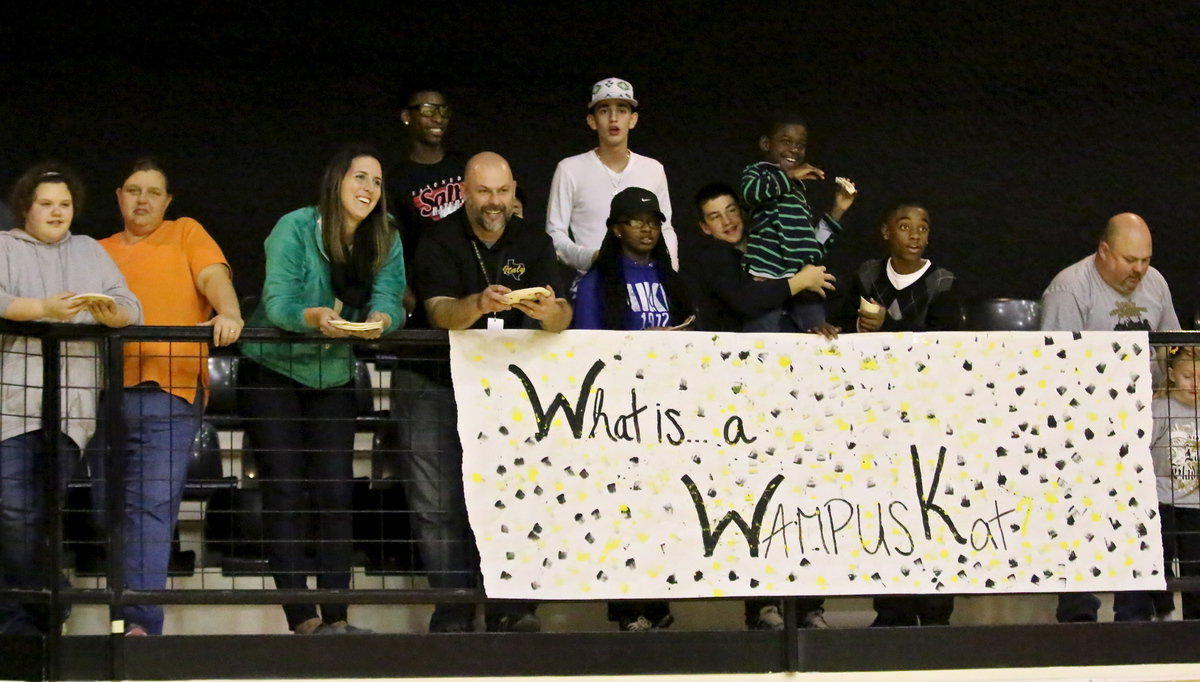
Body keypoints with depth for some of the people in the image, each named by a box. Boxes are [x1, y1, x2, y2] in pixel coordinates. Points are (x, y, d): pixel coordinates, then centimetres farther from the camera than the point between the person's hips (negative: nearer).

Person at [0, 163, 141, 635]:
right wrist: (45, 309, -22)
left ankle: (42, 615, 6)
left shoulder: (90, 252, 20)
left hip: (71, 410, 4)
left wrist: (110, 311, -11)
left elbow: (132, 310, 12)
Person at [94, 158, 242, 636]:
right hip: (105, 393, 4)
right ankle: (118, 615, 11)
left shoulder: (185, 234, 13)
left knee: (152, 508, -14)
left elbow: (215, 277, -2)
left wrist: (228, 314, -21)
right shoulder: (99, 252, 22)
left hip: (168, 390, -4)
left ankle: (141, 623, -21)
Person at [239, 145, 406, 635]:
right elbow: (277, 303, -23)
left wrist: (379, 319, -38)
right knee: (285, 490, -9)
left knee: (336, 493, -1)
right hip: (274, 370, -4)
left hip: (333, 377, 4)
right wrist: (316, 317, -44)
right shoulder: (295, 229, -15)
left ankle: (336, 617, 1)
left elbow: (390, 300, -14)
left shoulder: (387, 241, -2)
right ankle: (301, 618, -12)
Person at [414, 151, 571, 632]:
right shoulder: (440, 244, -3)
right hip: (446, 375, -2)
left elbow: (562, 318, -7)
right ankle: (453, 612, -6)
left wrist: (547, 311, -31)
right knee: (437, 500, -10)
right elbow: (442, 314, -19)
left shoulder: (532, 244, 5)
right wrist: (480, 304, -40)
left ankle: (510, 607, -4)